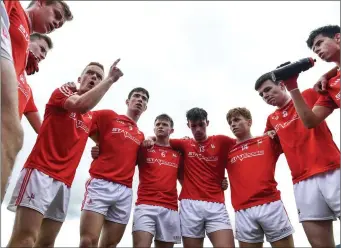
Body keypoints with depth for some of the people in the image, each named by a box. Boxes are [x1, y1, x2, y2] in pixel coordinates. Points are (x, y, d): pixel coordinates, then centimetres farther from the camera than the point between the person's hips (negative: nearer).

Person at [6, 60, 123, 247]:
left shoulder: (91, 118, 22)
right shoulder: (62, 91, 4)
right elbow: (81, 104, -18)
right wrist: (110, 79, -11)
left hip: (64, 182, 7)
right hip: (40, 171, -7)